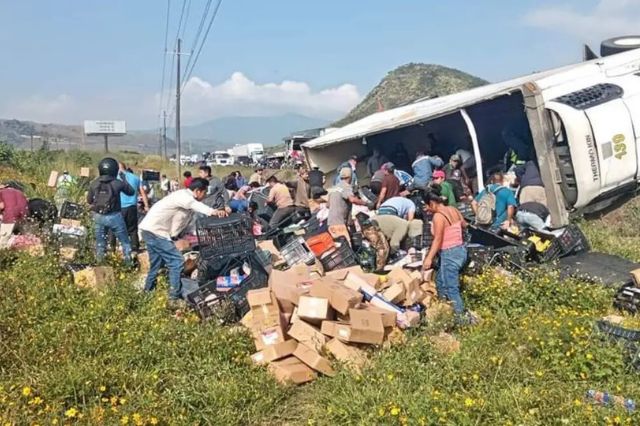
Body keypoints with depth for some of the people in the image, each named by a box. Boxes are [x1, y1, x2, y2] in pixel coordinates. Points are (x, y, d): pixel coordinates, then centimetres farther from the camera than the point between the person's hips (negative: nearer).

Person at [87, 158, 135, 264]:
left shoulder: (94, 184, -2)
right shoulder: (118, 183, -11)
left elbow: (89, 201, 8)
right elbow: (131, 192, 5)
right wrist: (124, 179, 14)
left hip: (99, 216, 3)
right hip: (114, 216, -3)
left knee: (100, 242, 17)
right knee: (125, 241, 11)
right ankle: (129, 262, 12)